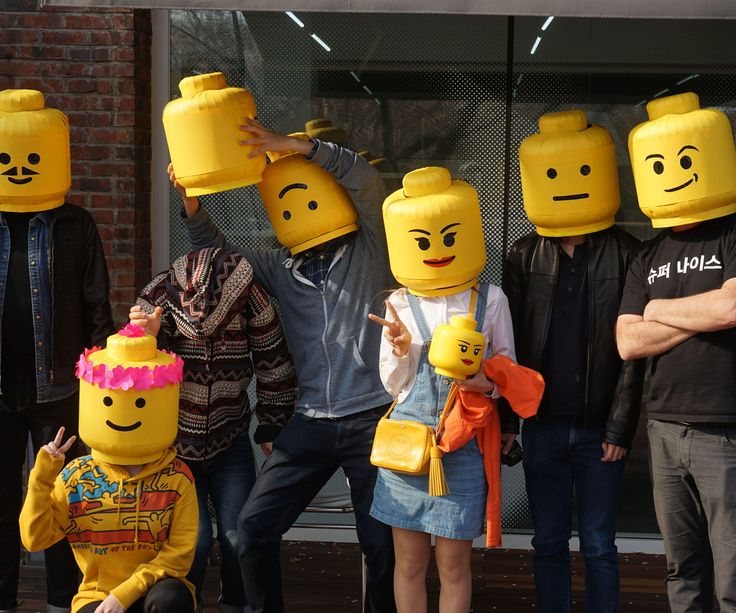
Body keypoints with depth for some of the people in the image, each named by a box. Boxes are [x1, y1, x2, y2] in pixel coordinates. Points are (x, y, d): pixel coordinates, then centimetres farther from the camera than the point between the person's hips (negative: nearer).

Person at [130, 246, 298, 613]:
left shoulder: (251, 300, -16)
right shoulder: (158, 298, -16)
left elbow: (274, 369, -4)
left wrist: (272, 430, 3)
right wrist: (149, 338, -34)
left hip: (229, 445, 1)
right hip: (173, 446, -1)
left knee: (239, 534, -8)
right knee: (194, 537, -13)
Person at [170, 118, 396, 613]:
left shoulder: (371, 248, 3)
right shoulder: (282, 268, 13)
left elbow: (363, 177, -9)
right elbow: (218, 251, 20)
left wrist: (290, 145, -14)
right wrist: (192, 203, 4)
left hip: (373, 420, -3)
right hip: (310, 423, 4)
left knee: (382, 541, 4)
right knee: (255, 526, -2)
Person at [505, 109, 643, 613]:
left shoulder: (625, 255, -4)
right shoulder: (524, 257, 4)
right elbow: (509, 342, 4)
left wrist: (621, 429, -8)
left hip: (599, 428, -2)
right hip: (543, 425, 2)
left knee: (598, 547, 6)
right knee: (549, 543, 11)